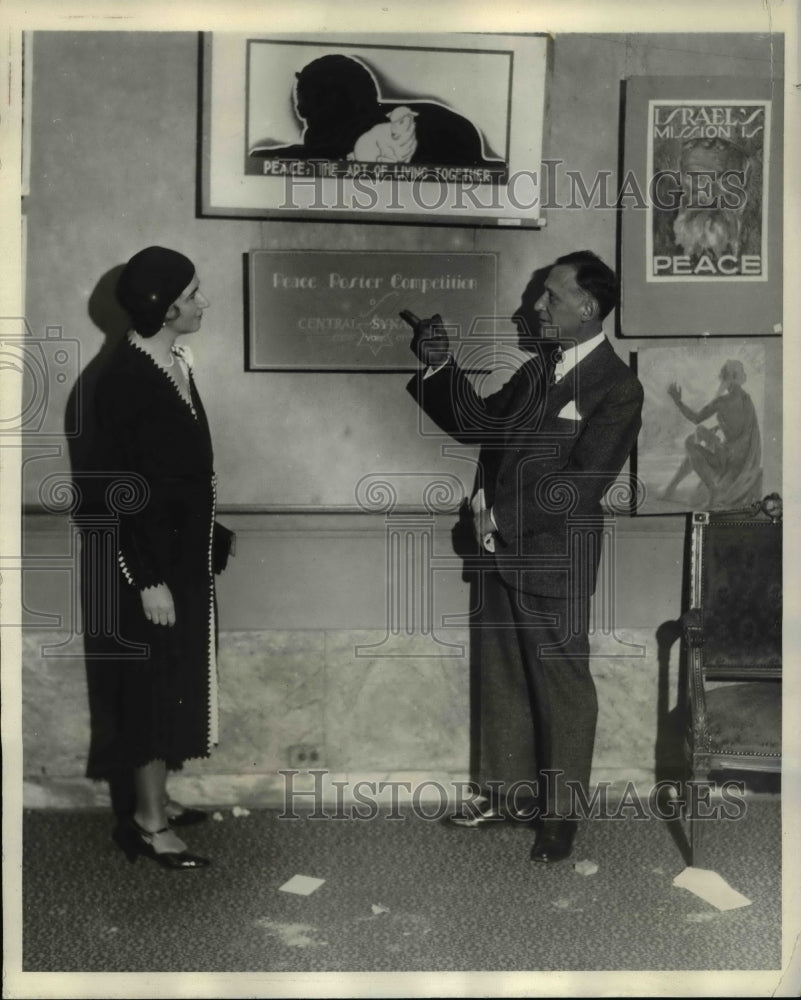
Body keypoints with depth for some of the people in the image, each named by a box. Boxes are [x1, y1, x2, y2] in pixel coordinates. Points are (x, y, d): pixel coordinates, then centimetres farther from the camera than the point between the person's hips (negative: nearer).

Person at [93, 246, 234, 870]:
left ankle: (157, 799, 31)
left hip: (188, 554, 9)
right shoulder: (126, 378, -19)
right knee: (156, 687, 0)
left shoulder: (176, 362, 8)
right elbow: (126, 486, -20)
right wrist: (148, 578, -19)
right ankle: (148, 823, 13)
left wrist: (208, 539, 18)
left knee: (180, 682, 17)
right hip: (152, 559, -9)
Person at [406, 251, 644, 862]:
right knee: (501, 678, 17)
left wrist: (499, 516, -16)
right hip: (502, 553, 7)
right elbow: (480, 424, 14)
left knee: (562, 687, 6)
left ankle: (560, 812, 20)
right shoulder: (540, 366, 10)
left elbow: (582, 481, -19)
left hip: (555, 562, -7)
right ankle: (501, 791, 32)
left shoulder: (618, 387, -13)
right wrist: (441, 368, 1)